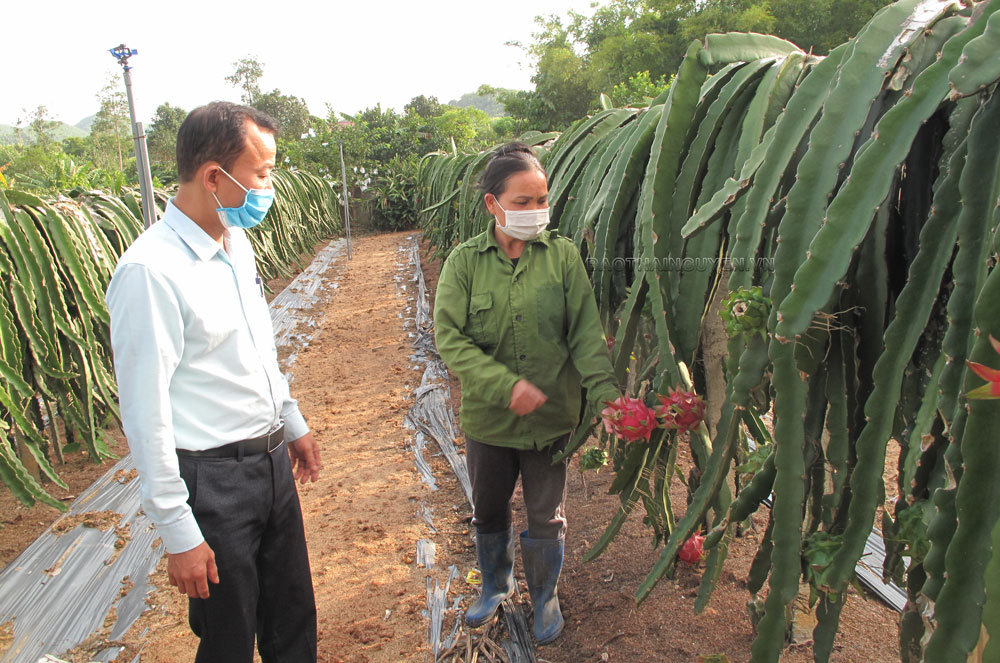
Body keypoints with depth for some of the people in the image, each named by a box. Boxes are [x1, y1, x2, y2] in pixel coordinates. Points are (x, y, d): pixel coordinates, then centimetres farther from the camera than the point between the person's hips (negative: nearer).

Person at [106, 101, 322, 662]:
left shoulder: (238, 243, 4)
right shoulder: (150, 271, -22)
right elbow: (146, 412, -20)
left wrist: (292, 423, 22)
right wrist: (179, 533, -16)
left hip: (272, 459, 7)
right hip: (214, 479, -7)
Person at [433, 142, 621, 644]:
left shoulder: (563, 254, -8)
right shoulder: (464, 261, -8)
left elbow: (586, 332, -10)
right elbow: (448, 337, -14)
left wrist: (606, 394, -23)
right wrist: (507, 385, -23)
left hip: (552, 415, -1)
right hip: (487, 416, 1)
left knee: (546, 517, 14)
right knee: (488, 511, 21)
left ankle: (545, 597, 42)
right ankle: (495, 585, 50)